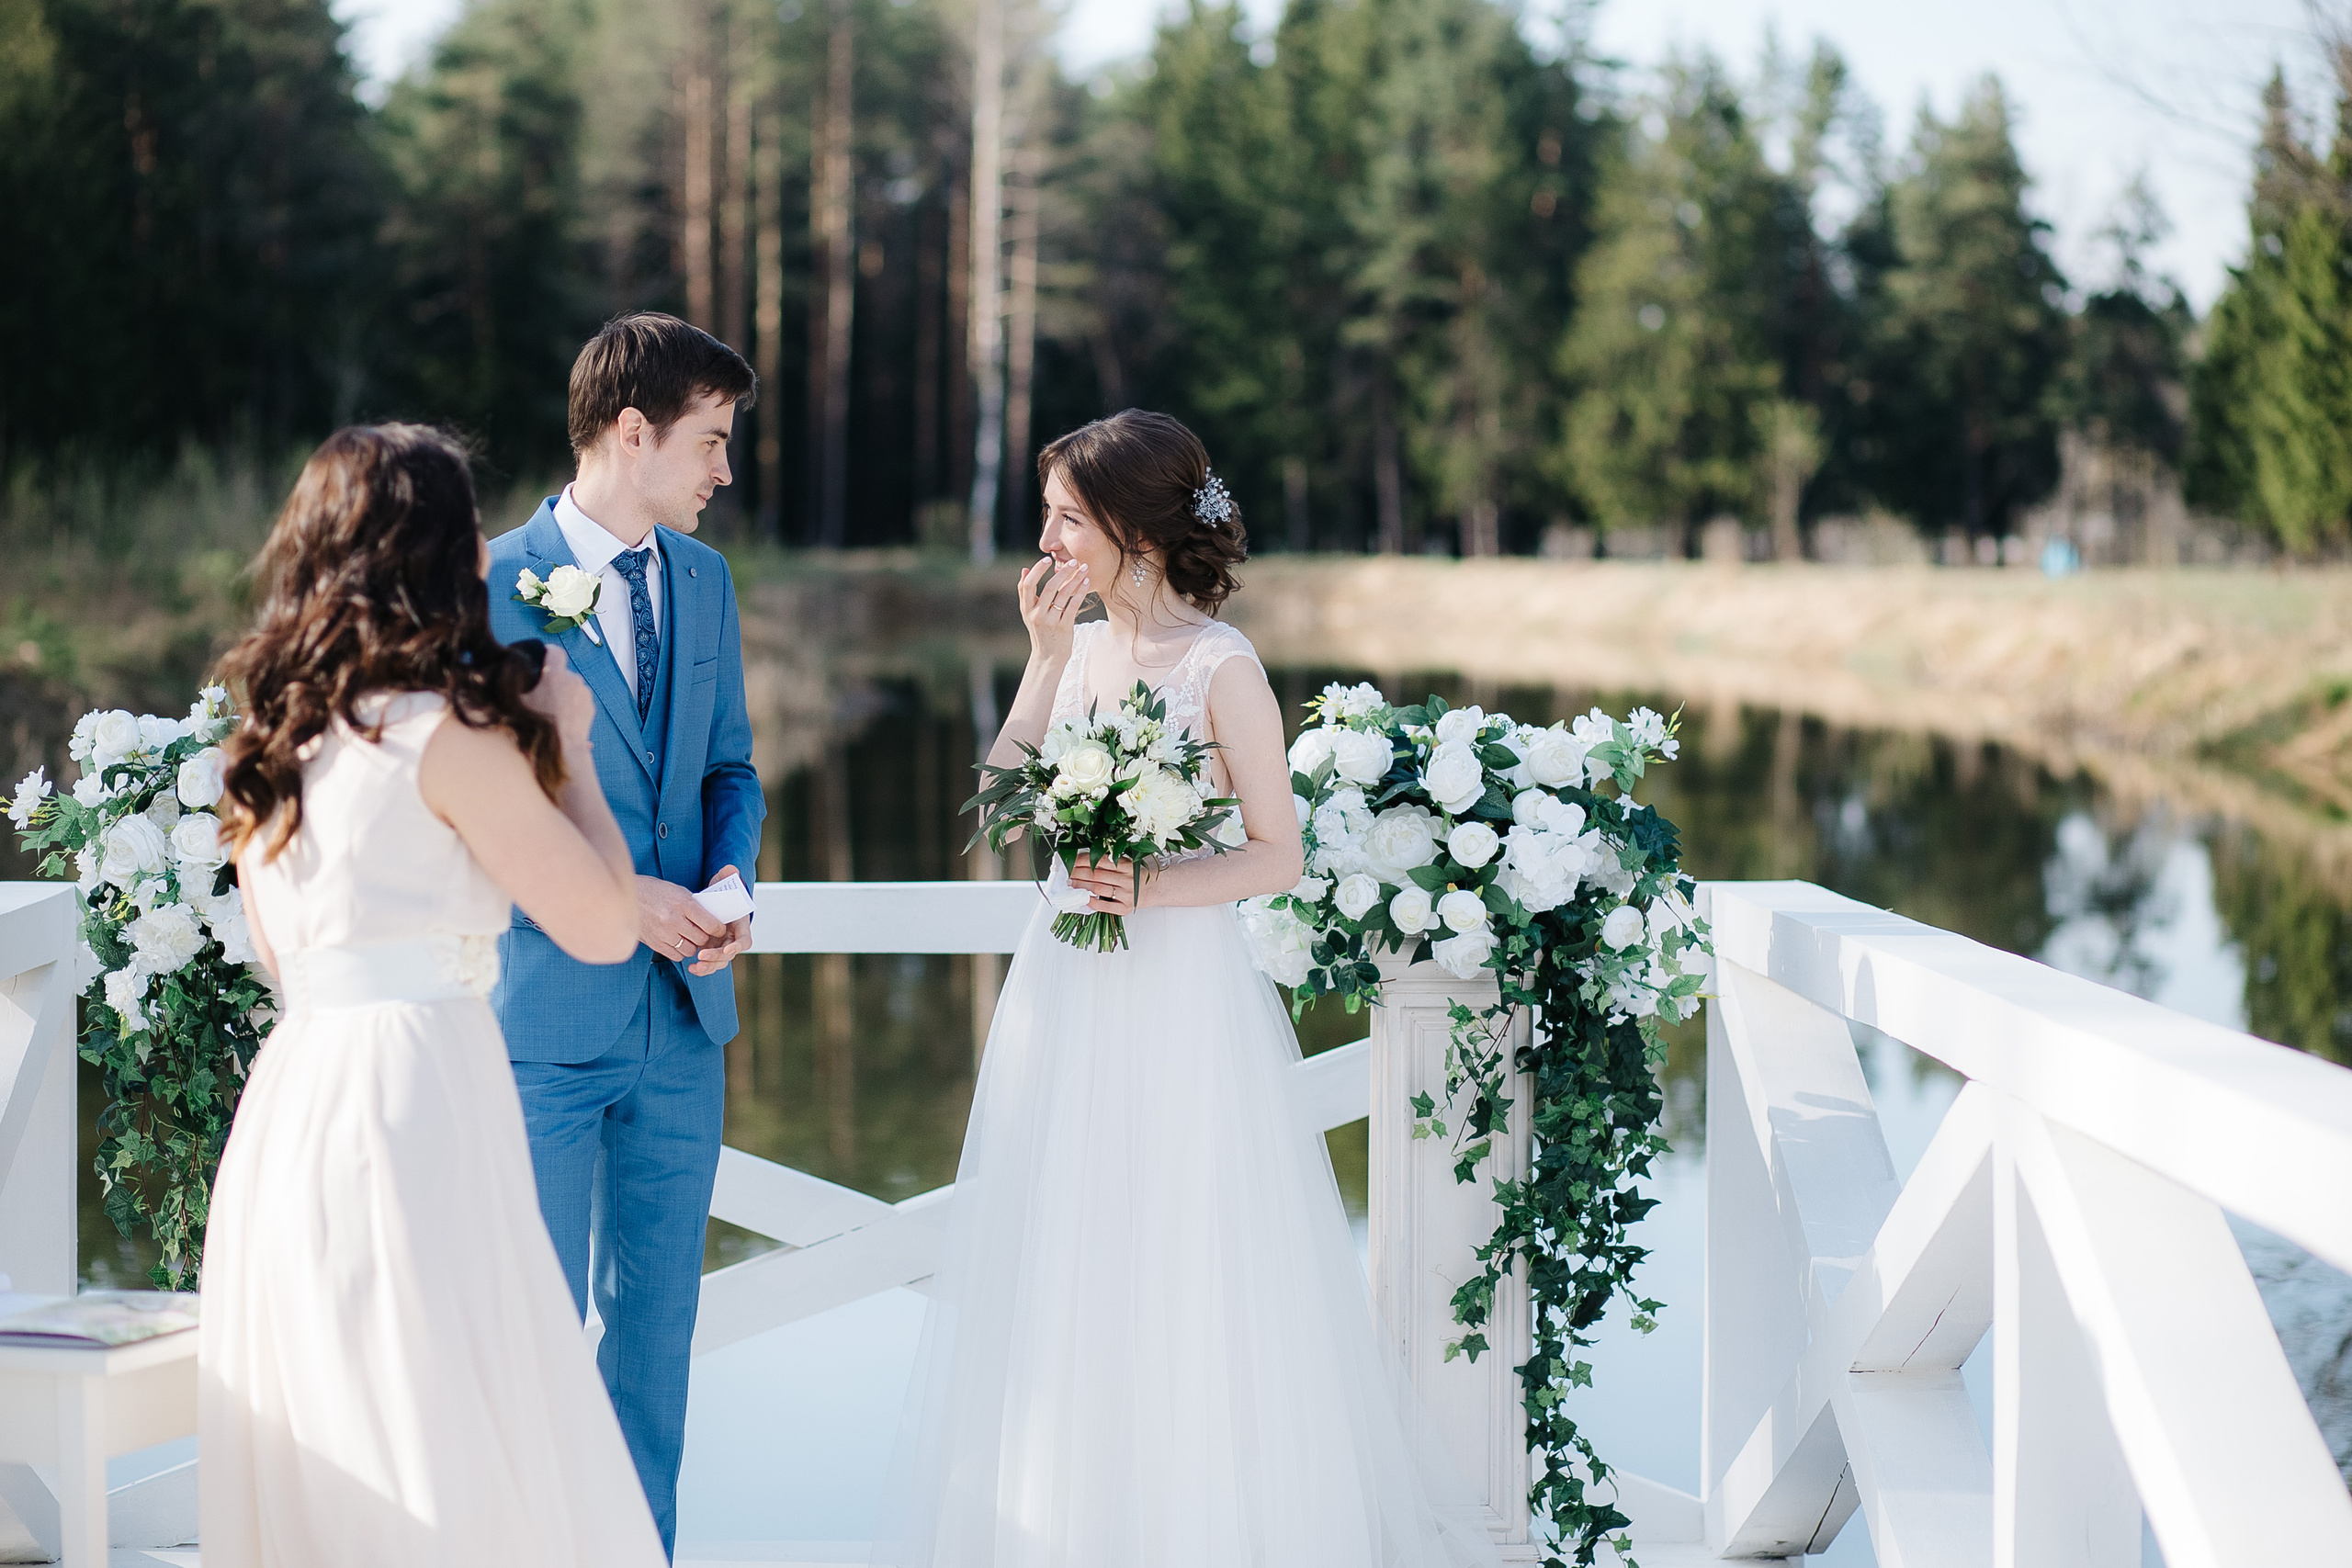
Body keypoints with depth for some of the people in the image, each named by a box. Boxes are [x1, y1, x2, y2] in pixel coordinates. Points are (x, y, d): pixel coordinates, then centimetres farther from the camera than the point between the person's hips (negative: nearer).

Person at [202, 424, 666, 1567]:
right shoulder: (450, 735, -9)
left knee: (323, 1459, 12)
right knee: (461, 1471, -4)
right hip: (416, 1099, -8)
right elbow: (605, 925, -6)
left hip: (287, 1109, 8)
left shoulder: (272, 736, 13)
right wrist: (568, 744, 7)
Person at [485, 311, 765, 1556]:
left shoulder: (704, 579, 10)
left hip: (682, 1011, 6)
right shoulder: (495, 586, -11)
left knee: (656, 1313, 13)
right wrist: (619, 897, -16)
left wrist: (728, 875, -3)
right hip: (547, 1011, -6)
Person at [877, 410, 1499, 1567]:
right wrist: (1044, 662, -5)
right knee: (1059, 1269, 10)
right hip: (1065, 992, 6)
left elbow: (1277, 858, -9)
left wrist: (1151, 886, -22)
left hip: (1180, 995, -6)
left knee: (1182, 1284, 0)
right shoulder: (1078, 645, 8)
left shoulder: (1221, 667, -11)